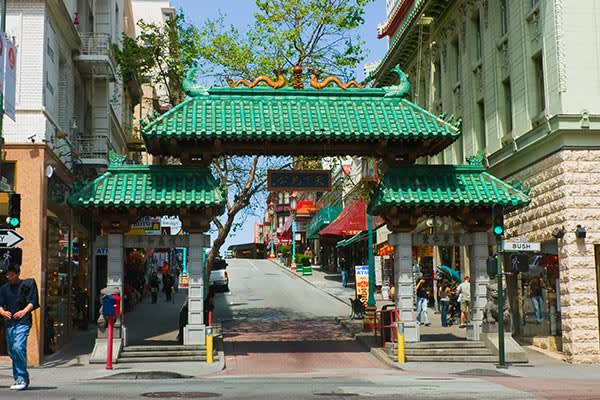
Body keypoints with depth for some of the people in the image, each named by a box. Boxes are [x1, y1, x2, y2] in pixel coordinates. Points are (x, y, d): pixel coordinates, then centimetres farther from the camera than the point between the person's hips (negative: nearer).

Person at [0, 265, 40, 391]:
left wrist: (24, 311, -20)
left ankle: (22, 379, -17)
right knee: (12, 351, 8)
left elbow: (33, 302, -3)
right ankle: (19, 379, 20)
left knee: (18, 347, -21)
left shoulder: (27, 284, 3)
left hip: (23, 322, -6)